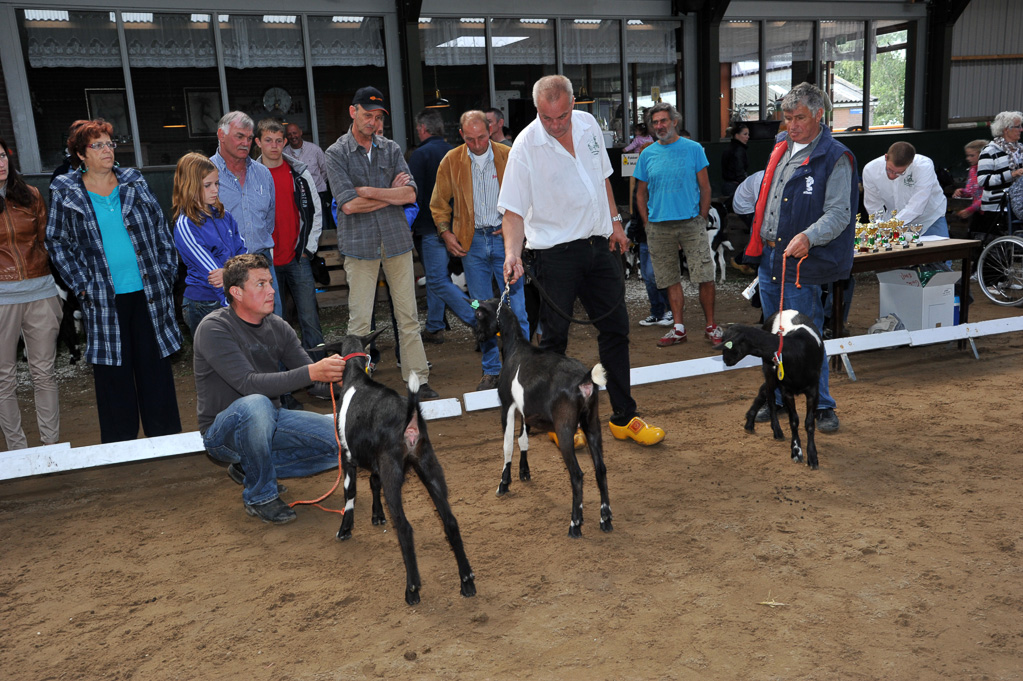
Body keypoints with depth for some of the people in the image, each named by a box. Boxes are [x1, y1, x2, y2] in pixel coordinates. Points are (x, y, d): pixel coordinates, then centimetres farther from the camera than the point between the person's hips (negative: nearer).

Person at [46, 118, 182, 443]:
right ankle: (120, 448, 18)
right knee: (113, 372, 5)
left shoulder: (134, 182, 7)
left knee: (156, 367, 8)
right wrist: (83, 286, -4)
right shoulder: (64, 193, 2)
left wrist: (167, 271, 2)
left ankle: (167, 438, 20)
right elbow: (57, 243, 4)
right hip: (105, 299, -1)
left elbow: (161, 229, 9)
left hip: (149, 292, 2)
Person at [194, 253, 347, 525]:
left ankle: (249, 468, 4)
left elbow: (306, 369, -1)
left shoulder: (278, 327, 1)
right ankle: (260, 495, -17)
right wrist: (311, 372, -40)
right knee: (255, 404, -40)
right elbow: (250, 383, -30)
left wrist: (332, 369, -25)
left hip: (268, 421, 6)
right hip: (223, 432, -6)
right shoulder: (214, 328, -19)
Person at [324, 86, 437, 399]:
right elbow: (348, 204, -11)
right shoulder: (336, 153, 0)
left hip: (397, 240, 3)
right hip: (359, 243, -3)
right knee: (359, 320, -2)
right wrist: (391, 193, -4)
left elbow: (410, 194, -2)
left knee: (408, 315, 5)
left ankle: (417, 379, 12)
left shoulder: (391, 149, 11)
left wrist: (369, 191, -10)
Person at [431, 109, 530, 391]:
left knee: (515, 305, -1)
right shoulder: (451, 161, 4)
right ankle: (491, 370, 18)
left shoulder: (509, 156, 1)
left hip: (505, 238, -1)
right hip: (471, 241, 2)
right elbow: (439, 204, 12)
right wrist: (445, 232, 0)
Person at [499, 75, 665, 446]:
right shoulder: (526, 146, -14)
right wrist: (512, 252, -30)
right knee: (554, 336, 1)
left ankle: (624, 418, 20)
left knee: (616, 328, 8)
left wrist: (615, 220, 15)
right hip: (555, 252, -5)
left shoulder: (588, 124, 3)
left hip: (599, 244, 6)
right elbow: (514, 209, -16)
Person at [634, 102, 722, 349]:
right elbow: (641, 194, 12)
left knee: (705, 277, -5)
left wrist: (702, 219, -2)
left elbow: (705, 187, 5)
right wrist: (648, 224, 3)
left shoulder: (693, 149, 3)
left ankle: (711, 326, 7)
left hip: (691, 223, -2)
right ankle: (678, 328, 15)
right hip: (659, 227, 2)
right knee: (671, 280, 7)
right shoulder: (647, 155, 8)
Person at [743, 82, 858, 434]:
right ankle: (777, 398, 30)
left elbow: (839, 213, -16)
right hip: (768, 257, 7)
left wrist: (808, 237, -33)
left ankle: (823, 406, 13)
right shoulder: (781, 146, 13)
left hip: (800, 261, -7)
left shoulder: (835, 158, -9)